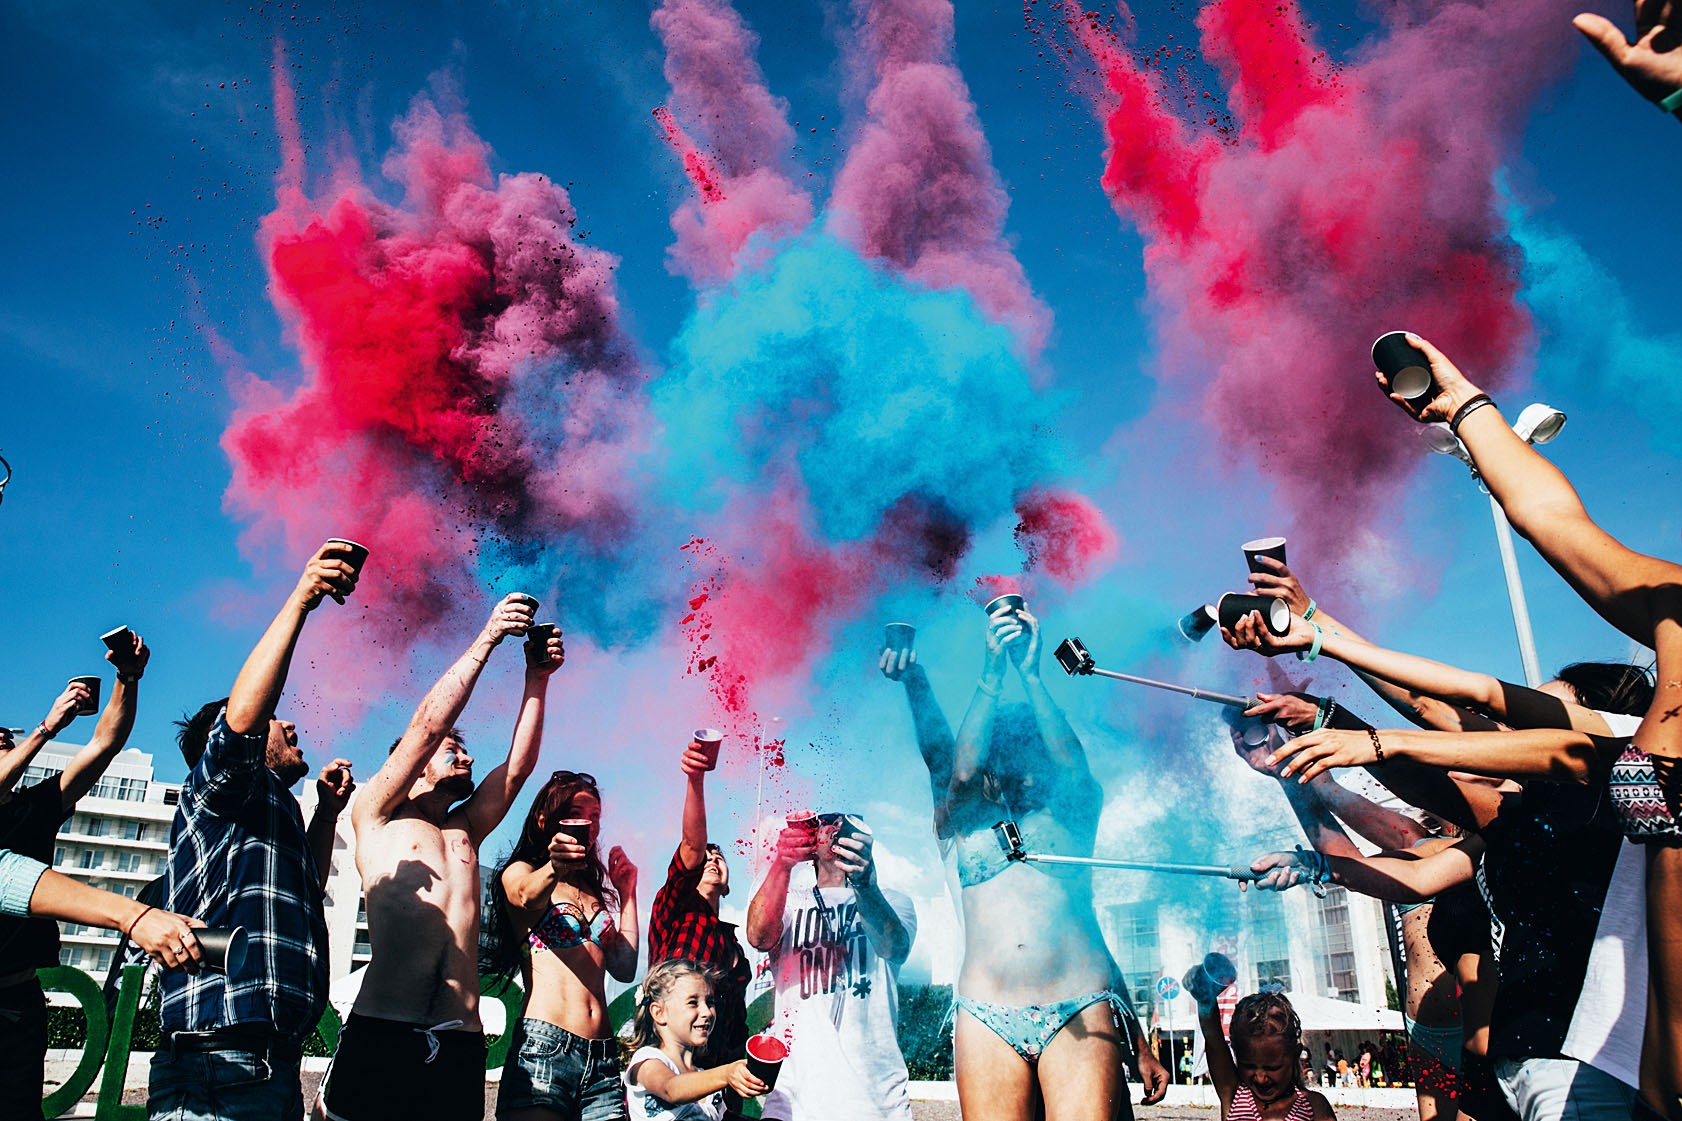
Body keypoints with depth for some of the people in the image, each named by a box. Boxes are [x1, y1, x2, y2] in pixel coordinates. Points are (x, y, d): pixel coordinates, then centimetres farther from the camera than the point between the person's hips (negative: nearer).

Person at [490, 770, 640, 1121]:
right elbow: (528, 895, -20)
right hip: (543, 1046, -5)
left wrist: (627, 892, 17)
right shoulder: (518, 872, 7)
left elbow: (624, 968, 15)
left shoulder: (594, 890, 23)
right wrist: (554, 868, -42)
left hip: (603, 1056, 5)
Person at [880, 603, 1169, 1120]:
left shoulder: (1073, 813, 19)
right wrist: (992, 672, -7)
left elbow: (1073, 766, -1)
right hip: (987, 1017, 1)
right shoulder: (960, 822, 17)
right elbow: (957, 769, -2)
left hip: (1081, 1012, 0)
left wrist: (1030, 673, -7)